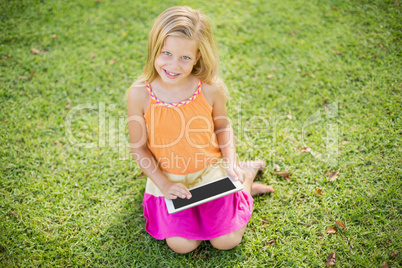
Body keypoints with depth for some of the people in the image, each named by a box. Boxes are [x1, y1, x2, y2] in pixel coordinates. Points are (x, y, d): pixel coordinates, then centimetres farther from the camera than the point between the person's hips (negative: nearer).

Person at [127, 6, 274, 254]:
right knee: (182, 245, -6)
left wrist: (231, 162, -12)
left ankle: (247, 173, 24)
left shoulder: (211, 88, -19)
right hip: (168, 177, 1)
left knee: (227, 241, 0)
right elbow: (139, 147, -8)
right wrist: (163, 183, -14)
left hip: (210, 171, -1)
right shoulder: (139, 94, -20)